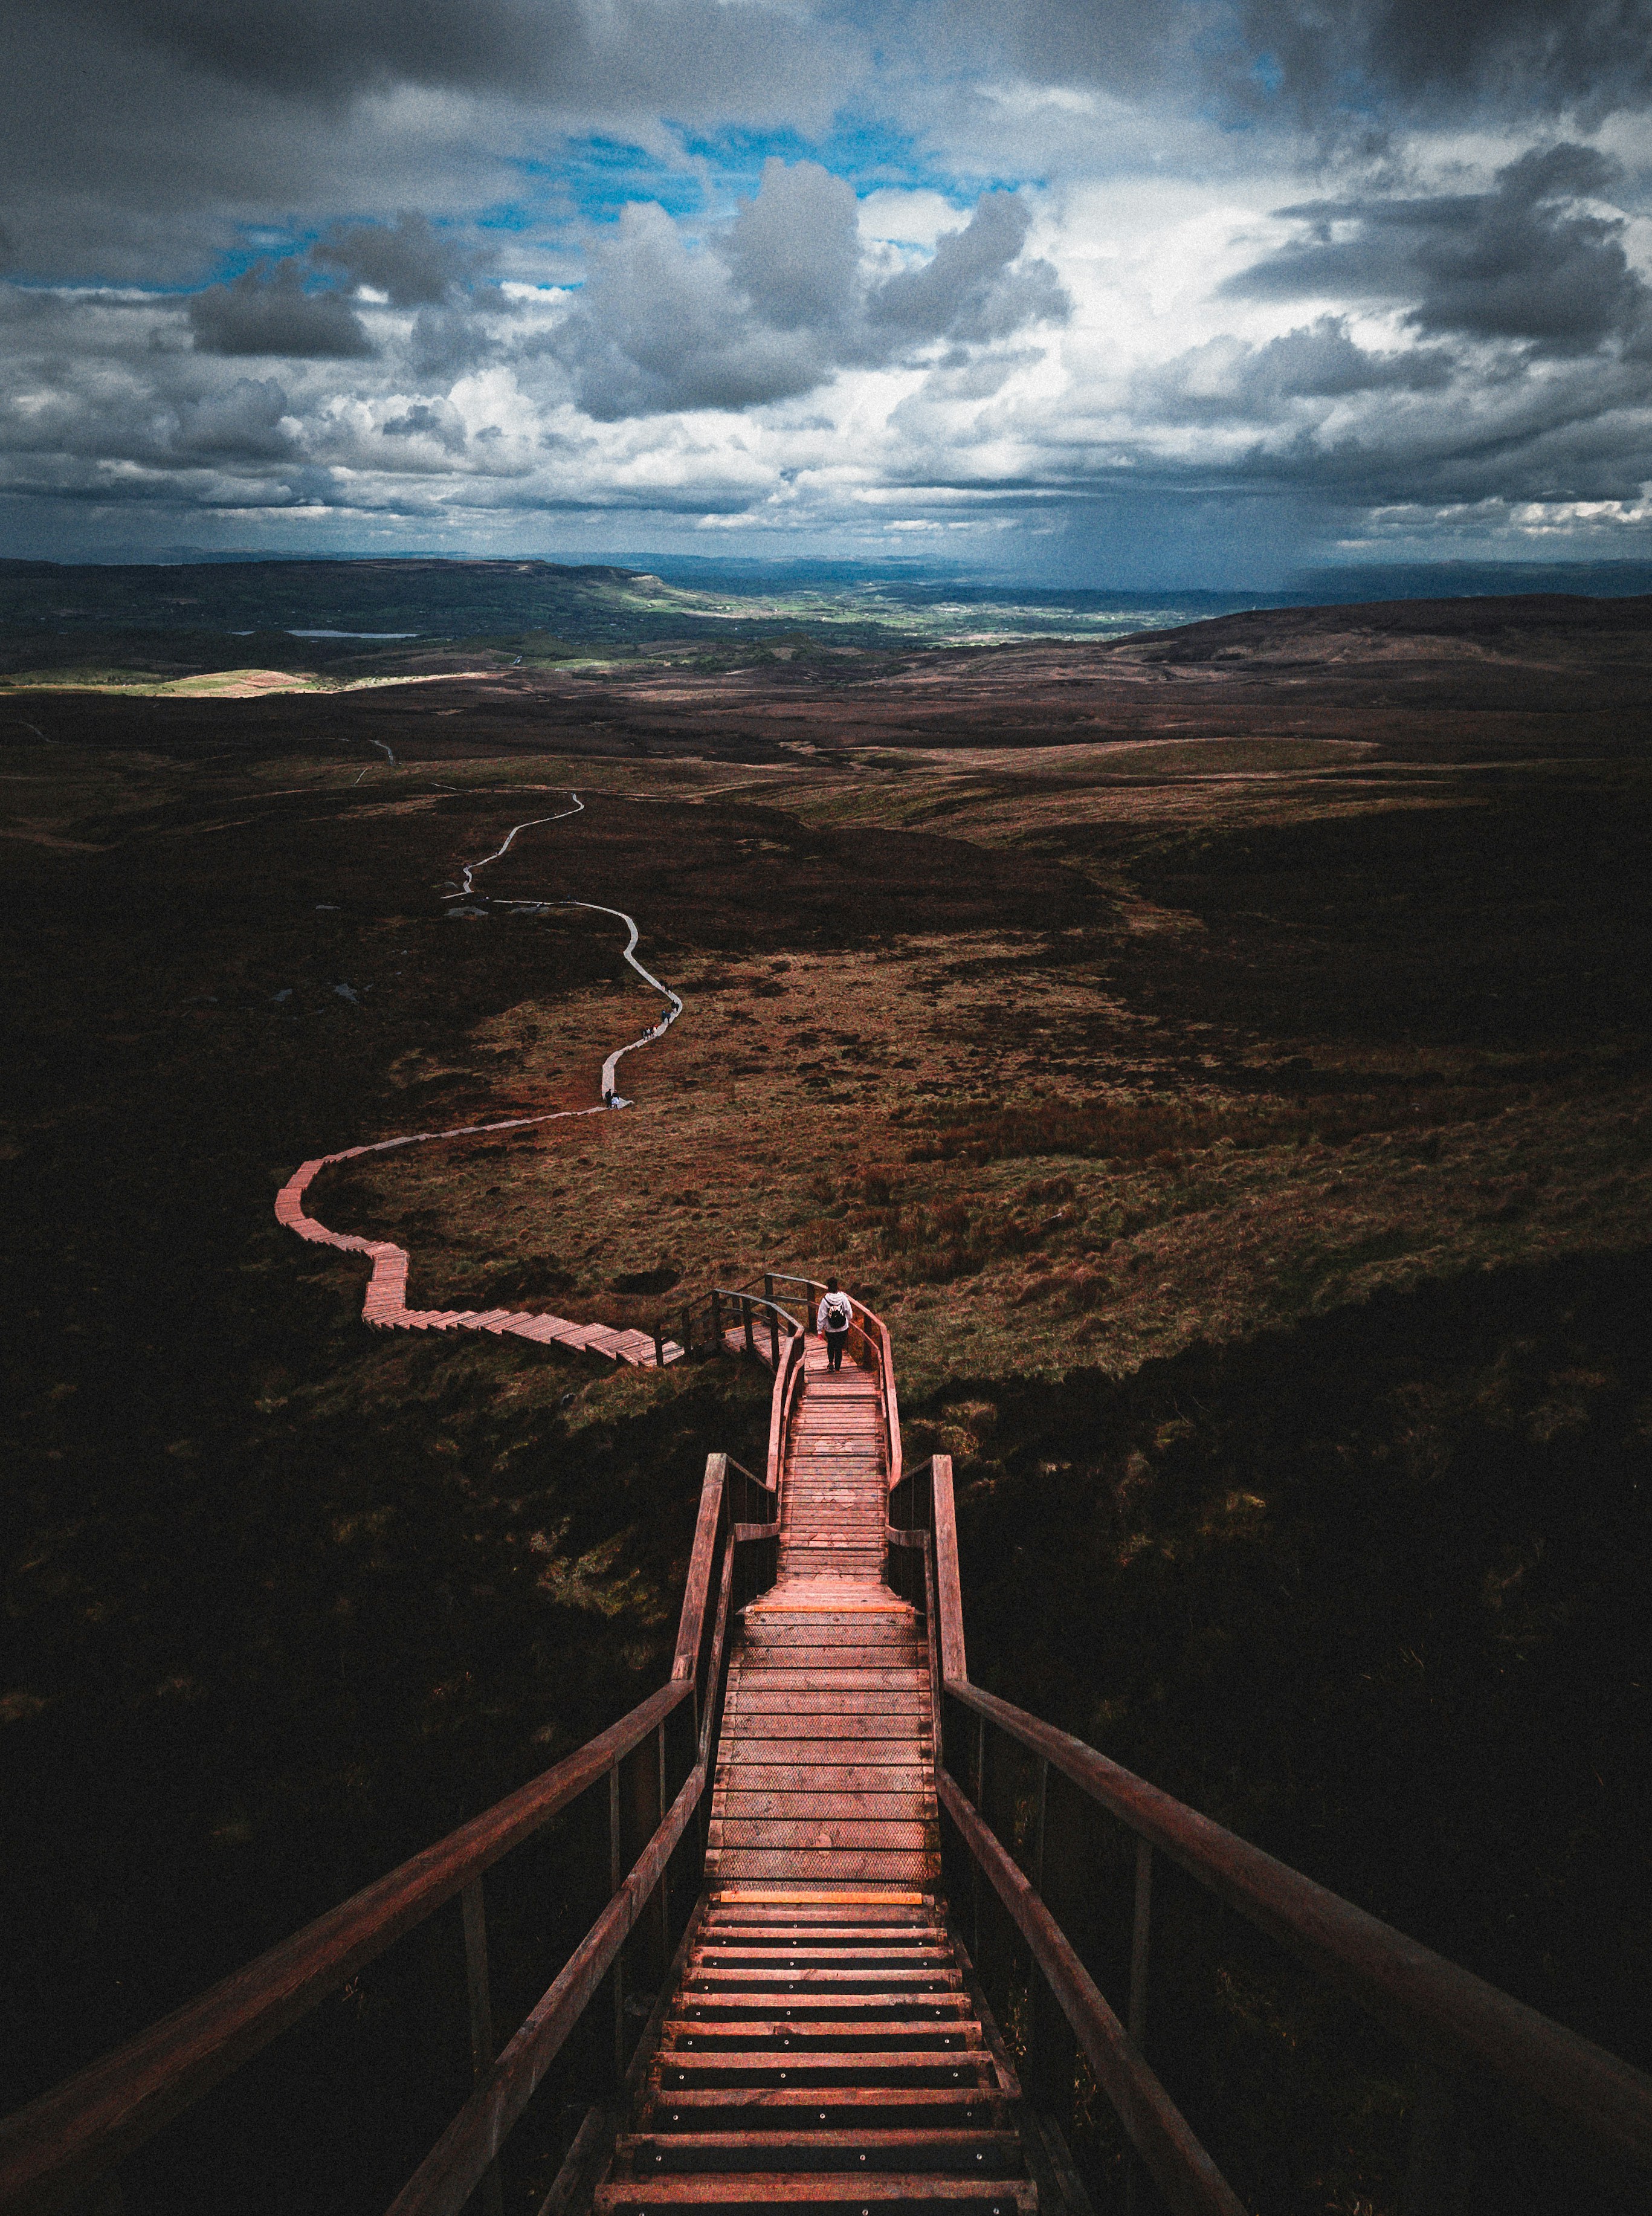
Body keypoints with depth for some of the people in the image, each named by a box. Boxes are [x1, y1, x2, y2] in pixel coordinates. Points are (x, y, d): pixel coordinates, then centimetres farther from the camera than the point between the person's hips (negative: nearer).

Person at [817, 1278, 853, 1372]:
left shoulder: (825, 1301, -17)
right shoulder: (843, 1298, -13)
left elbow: (821, 1317, -11)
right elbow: (850, 1313, -2)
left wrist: (820, 1331, -1)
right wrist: (849, 1319, 21)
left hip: (830, 1330, 0)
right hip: (843, 1329, 1)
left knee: (830, 1345, 28)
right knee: (839, 1348, 13)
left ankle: (831, 1362, 19)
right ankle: (837, 1368, 19)